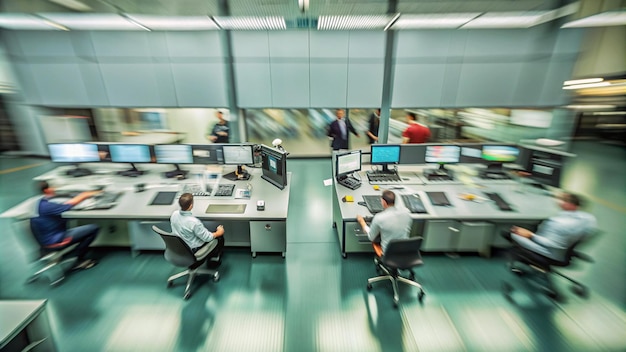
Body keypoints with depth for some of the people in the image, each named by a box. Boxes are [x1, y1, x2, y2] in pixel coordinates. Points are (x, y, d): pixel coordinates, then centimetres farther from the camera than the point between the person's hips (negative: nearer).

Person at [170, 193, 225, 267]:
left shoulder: (174, 214, -16)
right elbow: (207, 238, -25)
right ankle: (214, 259, 27)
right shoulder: (194, 222, -37)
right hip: (194, 248, -7)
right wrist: (218, 233, -7)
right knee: (220, 237, 10)